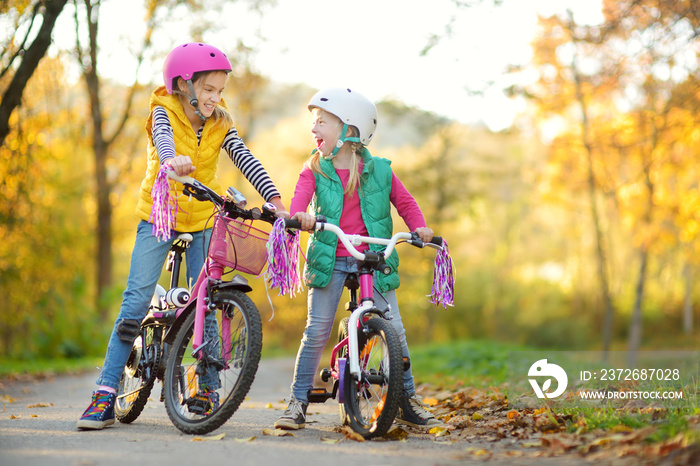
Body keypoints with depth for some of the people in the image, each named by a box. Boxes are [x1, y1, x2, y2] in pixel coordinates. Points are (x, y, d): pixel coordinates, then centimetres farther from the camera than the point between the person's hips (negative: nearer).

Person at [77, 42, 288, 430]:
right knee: (136, 300, -8)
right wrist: (172, 160, -55)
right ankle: (105, 394, -6)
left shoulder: (220, 124, -1)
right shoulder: (165, 111, -9)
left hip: (202, 220, 2)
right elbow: (163, 136, -32)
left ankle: (209, 391, 11)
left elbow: (246, 161, -11)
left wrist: (275, 201, -24)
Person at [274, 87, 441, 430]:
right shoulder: (315, 169, 1)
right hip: (330, 260, 0)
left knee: (394, 330, -2)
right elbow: (300, 198, -15)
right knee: (316, 330, -4)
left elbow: (405, 202, 11)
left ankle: (408, 401, 14)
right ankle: (298, 402, 7)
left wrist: (419, 226, -7)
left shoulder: (379, 170, 2)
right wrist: (300, 216, -38)